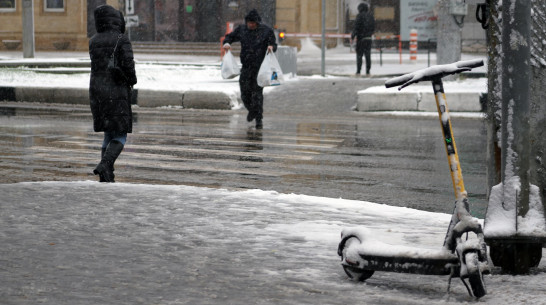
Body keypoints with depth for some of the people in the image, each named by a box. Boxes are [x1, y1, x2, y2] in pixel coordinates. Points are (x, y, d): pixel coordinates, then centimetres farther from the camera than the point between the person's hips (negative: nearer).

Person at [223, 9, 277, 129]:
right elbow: (229, 37, 16)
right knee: (245, 92, 4)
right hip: (246, 66, 3)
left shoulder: (267, 31, -2)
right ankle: (252, 111, 34)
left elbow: (274, 45, 2)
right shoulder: (241, 29, 7)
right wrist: (227, 43, -6)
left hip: (260, 67, -3)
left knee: (257, 93, -7)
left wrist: (271, 47, -22)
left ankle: (259, 120, 0)